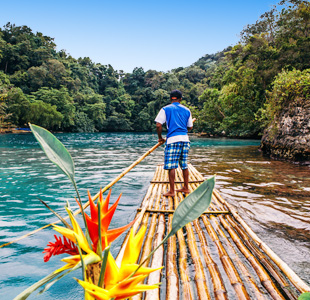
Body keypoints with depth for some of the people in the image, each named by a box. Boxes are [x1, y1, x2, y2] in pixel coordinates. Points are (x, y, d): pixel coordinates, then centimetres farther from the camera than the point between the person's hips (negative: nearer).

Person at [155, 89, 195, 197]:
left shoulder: (165, 109, 3)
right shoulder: (187, 110, 14)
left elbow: (158, 125, -5)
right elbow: (189, 127, 18)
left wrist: (160, 137, 9)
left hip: (172, 139, -4)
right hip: (185, 139, 5)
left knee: (171, 166, -2)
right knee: (184, 165, 13)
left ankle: (171, 191, -1)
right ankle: (186, 188, 22)